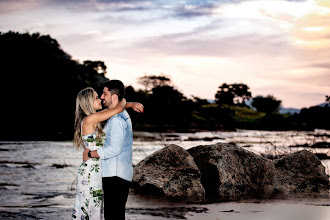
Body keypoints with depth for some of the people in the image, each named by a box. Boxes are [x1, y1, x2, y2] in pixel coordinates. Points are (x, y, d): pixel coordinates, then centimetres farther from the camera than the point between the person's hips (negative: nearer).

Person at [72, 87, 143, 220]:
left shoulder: (92, 119, 11)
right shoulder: (90, 119, -16)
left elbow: (113, 107, 27)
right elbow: (119, 108, -15)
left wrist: (130, 104, 17)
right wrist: (123, 100, 5)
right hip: (91, 173, -9)